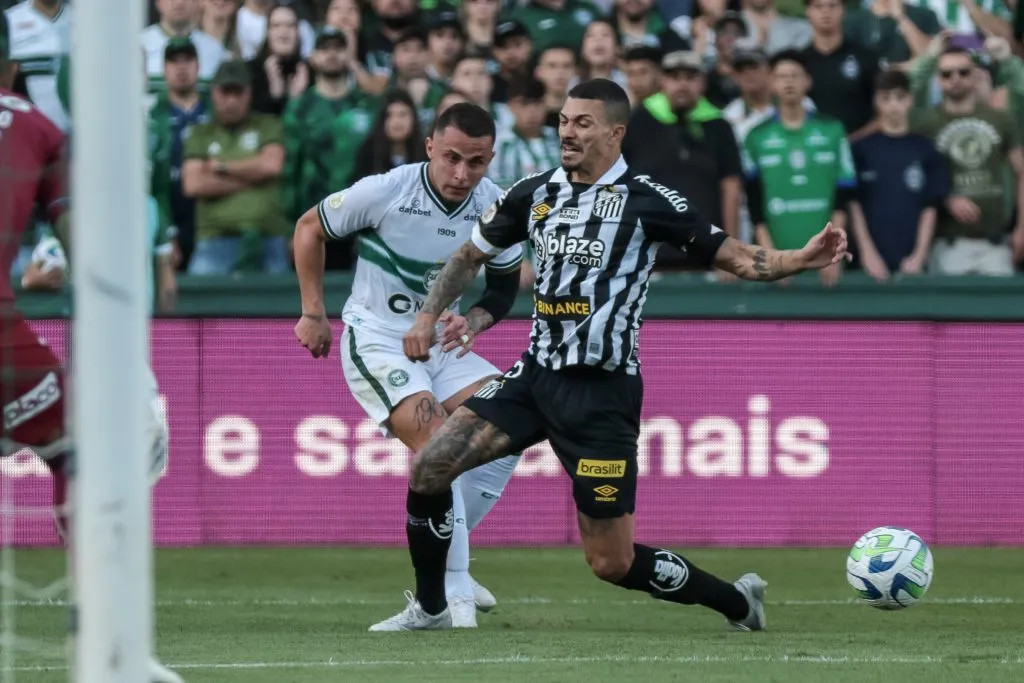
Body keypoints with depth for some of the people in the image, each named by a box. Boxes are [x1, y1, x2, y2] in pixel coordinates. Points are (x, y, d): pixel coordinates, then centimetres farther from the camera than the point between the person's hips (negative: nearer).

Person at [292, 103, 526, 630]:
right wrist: (313, 313, -1)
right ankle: (454, 595, -24)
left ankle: (443, 563, -3)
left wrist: (473, 322, -12)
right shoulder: (386, 192, -18)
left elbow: (504, 288, 9)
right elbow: (309, 228, -2)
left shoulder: (496, 207, -6)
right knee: (436, 439, -26)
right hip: (375, 338, -6)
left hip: (441, 341, 6)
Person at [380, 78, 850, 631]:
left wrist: (802, 259, -22)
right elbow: (472, 256, 21)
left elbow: (735, 257, -6)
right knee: (427, 469, -9)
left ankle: (737, 603, 18)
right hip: (537, 376, 5)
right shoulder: (535, 193, 7)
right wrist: (428, 315, 9)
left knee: (612, 563, -5)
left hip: (602, 393, -5)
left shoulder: (646, 201, -7)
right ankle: (429, 608, 10)